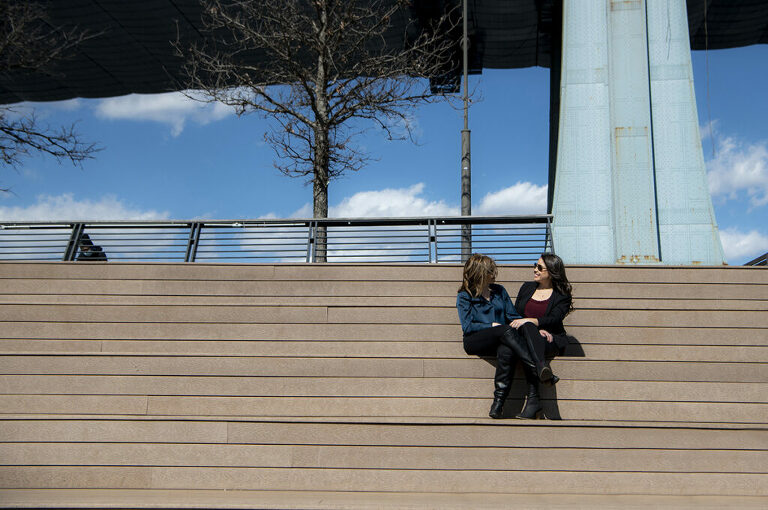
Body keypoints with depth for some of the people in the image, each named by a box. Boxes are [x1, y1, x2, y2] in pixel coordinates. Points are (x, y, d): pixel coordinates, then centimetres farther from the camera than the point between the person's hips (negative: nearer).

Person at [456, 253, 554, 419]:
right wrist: (493, 326, -11)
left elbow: (513, 316, 14)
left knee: (507, 351, -36)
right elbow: (467, 327, -3)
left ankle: (498, 402, -40)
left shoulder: (499, 291, 20)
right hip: (474, 342, -3)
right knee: (506, 330, -33)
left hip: (500, 340, 3)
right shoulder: (464, 296, 7)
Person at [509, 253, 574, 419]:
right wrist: (536, 330, -4)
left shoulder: (562, 296, 7)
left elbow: (554, 320, -9)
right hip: (525, 338, 3)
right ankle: (542, 371, -52)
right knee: (527, 328, -35)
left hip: (553, 341, -3)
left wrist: (528, 321, -24)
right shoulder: (527, 287, 21)